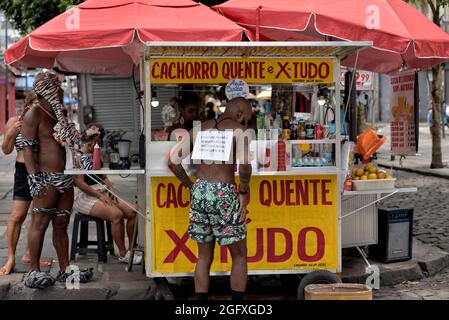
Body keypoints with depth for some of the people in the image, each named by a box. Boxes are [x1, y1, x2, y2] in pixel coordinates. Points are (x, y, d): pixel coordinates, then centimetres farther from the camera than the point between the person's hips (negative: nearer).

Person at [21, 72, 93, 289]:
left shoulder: (57, 115, 19)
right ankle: (34, 271, -1)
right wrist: (34, 178, -18)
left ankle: (65, 269, 16)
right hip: (46, 179, -8)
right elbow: (28, 148, -12)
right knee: (40, 224, -5)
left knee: (61, 224, 10)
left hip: (64, 178, 8)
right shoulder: (34, 114, -6)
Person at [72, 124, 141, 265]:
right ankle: (123, 254, -20)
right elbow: (79, 183, -14)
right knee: (116, 214, -30)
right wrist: (99, 195, -18)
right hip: (84, 196, -8)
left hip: (102, 193, 8)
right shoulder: (78, 157, -7)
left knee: (132, 212, -11)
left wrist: (111, 189, 0)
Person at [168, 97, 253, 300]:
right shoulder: (238, 131, -4)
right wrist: (244, 193, -8)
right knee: (239, 256, 10)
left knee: (204, 257, 15)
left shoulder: (200, 129, 11)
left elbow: (172, 161, 7)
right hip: (224, 194, -5)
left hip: (199, 192, 5)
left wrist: (190, 185, 13)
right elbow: (245, 165, -22)